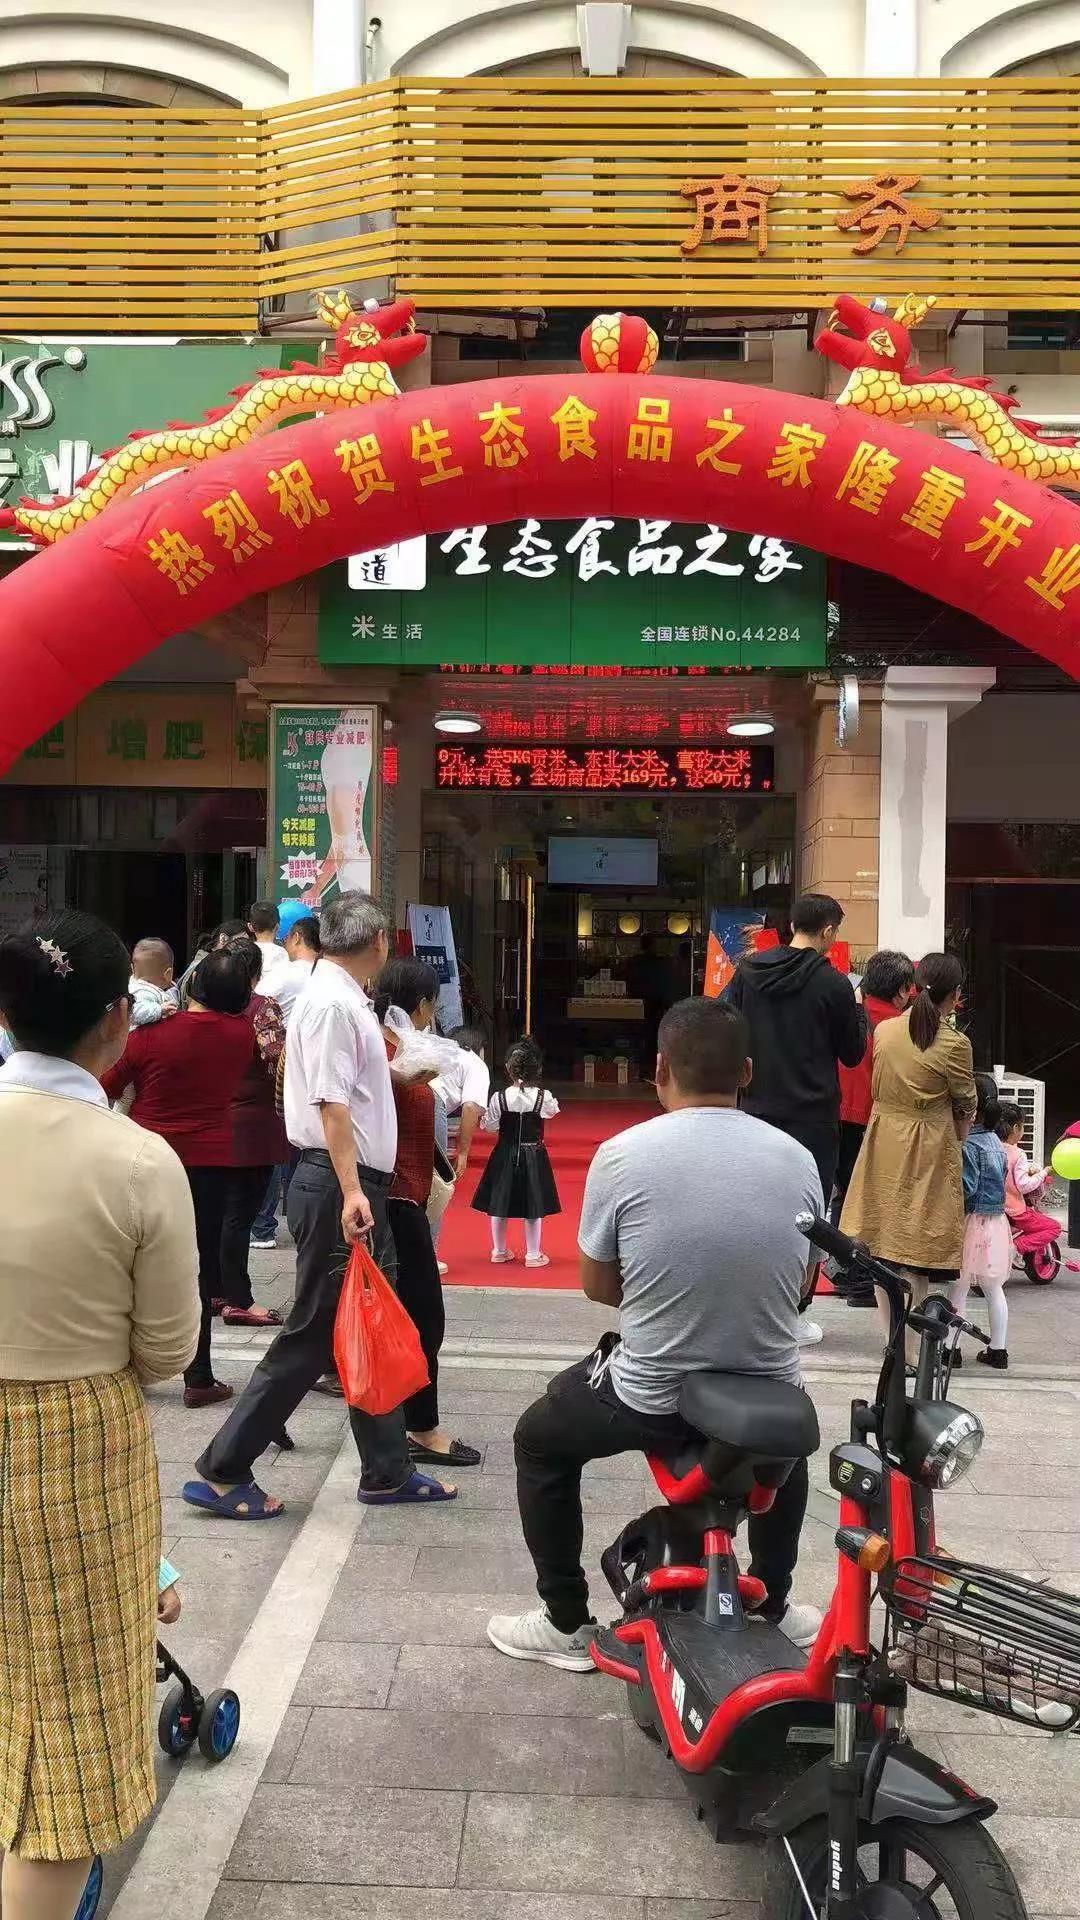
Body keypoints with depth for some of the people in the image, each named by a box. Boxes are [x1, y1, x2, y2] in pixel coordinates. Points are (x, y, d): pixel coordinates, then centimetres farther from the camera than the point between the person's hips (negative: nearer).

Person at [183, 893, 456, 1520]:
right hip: (339, 1185, -10)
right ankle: (223, 1472, 10)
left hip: (360, 1184, 10)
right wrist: (350, 1190, -29)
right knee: (315, 1331, -2)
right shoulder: (332, 1001, -16)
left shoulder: (349, 999, 12)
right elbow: (330, 1102, -24)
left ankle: (388, 1472, 26)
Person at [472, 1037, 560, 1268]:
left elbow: (489, 1127, -6)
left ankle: (499, 1251, 24)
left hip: (505, 1156, 1)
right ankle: (533, 1254, 14)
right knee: (534, 1209, 9)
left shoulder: (499, 1098, -14)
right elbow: (553, 1111, 8)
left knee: (499, 1206, 14)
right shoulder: (543, 1097, -13)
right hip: (534, 1156, 0)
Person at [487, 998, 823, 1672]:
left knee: (540, 1439, 27)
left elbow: (597, 1285, -2)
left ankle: (566, 1623, 31)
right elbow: (796, 1286, 7)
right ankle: (774, 1607, 45)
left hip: (651, 1401, -3)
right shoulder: (798, 1160, -5)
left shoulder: (623, 1154, -14)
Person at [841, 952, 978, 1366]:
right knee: (917, 1253, 3)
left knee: (883, 1246, 12)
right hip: (928, 1152, -4)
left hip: (883, 1143, 5)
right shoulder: (954, 1044, -13)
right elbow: (965, 1107, -3)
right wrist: (953, 1145, 13)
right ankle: (909, 1348, 8)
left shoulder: (884, 1030, -1)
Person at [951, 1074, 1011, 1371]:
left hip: (973, 1221, -8)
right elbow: (1000, 1180, 15)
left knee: (958, 1288, 1)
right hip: (997, 1220, 8)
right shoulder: (996, 1141, 9)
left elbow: (967, 1188, -20)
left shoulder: (968, 1143, -17)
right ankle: (998, 1350, 19)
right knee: (994, 1288, 14)